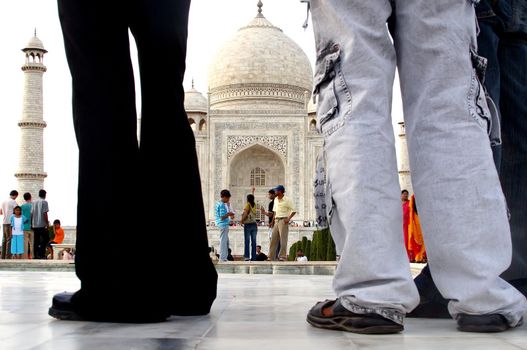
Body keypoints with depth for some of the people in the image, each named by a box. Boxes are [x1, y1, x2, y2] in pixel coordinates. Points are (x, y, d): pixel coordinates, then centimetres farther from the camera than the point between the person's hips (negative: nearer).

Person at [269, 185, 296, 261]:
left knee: (283, 240, -5)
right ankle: (271, 257, 9)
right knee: (273, 239, 5)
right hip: (276, 220, 7)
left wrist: (288, 218, -19)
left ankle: (282, 257, -1)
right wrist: (273, 220, 16)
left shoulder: (287, 200, -8)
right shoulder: (276, 200, 15)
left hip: (283, 220, -7)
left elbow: (293, 211, -9)